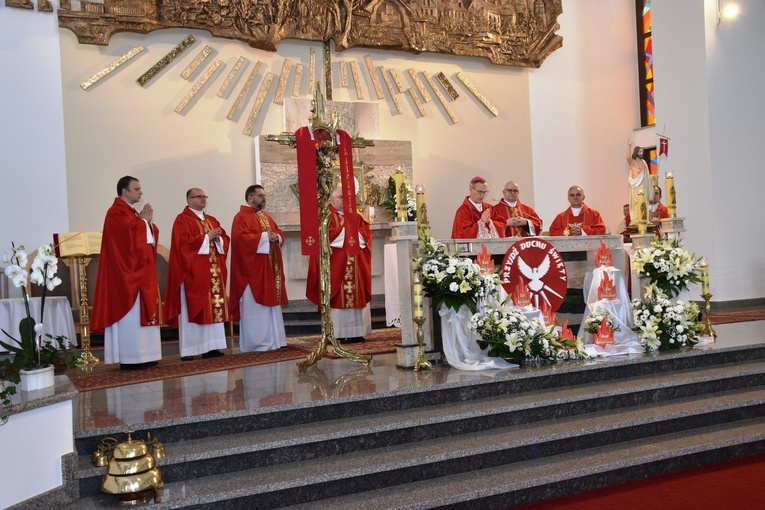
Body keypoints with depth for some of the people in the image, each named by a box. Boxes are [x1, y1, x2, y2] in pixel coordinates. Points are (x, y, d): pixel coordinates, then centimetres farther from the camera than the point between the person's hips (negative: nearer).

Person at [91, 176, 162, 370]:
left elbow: (149, 237, 16)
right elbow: (132, 234, -24)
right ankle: (130, 358, -4)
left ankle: (141, 356, 12)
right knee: (131, 314, -8)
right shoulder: (117, 212, -10)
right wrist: (144, 221, -9)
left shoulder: (132, 212, 20)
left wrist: (147, 222, -1)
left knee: (141, 312, 8)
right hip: (128, 272, -10)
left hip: (141, 270, 10)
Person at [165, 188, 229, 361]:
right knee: (192, 309, -5)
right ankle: (189, 349, -2)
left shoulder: (212, 220, 19)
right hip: (193, 273, -7)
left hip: (213, 272, 7)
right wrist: (207, 237, -13)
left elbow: (226, 239, 16)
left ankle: (211, 347, 10)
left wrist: (218, 239, -6)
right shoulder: (183, 219, -4)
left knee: (214, 308, 5)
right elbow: (184, 242, -18)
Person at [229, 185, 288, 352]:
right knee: (255, 307, -5)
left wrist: (277, 237, -3)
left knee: (270, 304, 10)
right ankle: (255, 343, 1)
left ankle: (271, 341, 17)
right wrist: (264, 237, -18)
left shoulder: (266, 217, 20)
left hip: (269, 269, 9)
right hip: (253, 271, -9)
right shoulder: (241, 217, -8)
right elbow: (241, 238, -21)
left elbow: (279, 233, 20)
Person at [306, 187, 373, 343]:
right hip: (335, 262, -6)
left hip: (355, 263, 6)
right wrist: (347, 231, -11)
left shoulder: (354, 215, 20)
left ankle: (355, 332, 7)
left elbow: (366, 230, 8)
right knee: (337, 296, -8)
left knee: (356, 295, 3)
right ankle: (337, 333, -7)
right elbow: (327, 232, -15)